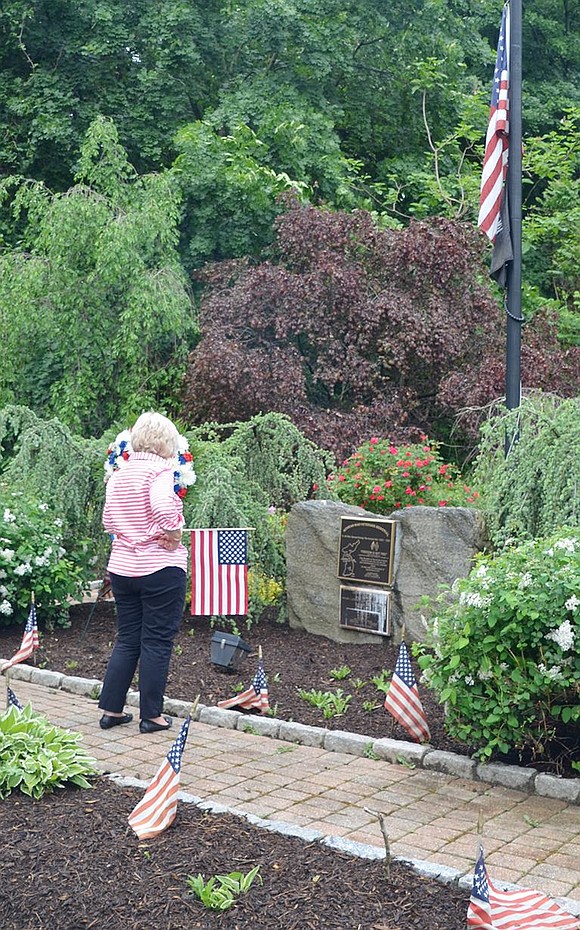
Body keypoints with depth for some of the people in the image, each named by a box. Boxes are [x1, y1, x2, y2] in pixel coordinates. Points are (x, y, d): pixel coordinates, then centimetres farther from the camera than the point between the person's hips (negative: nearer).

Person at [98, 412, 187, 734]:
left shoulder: (118, 474, 10)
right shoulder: (159, 469, -12)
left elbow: (108, 520, 12)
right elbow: (163, 507, -29)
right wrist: (172, 535, -13)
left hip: (122, 567, 7)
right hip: (160, 567, -7)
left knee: (127, 640, 16)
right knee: (157, 641, 4)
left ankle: (111, 710, 18)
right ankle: (151, 715, 10)